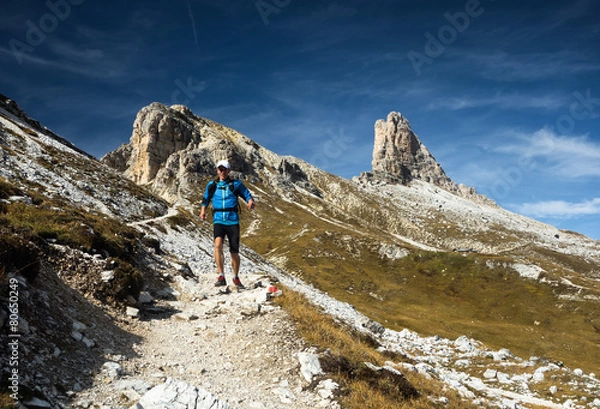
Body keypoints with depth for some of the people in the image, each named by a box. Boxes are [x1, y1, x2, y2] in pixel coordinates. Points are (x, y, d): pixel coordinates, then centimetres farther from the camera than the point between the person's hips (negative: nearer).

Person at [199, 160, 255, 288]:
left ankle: (236, 278, 25)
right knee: (218, 244, -27)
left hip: (233, 221, 0)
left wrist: (250, 202, -17)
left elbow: (247, 195, 6)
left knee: (234, 252, 4)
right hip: (218, 221, 0)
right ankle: (221, 276, -23)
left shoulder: (236, 184, 6)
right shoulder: (212, 185, 11)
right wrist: (202, 211, 1)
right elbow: (205, 199, 18)